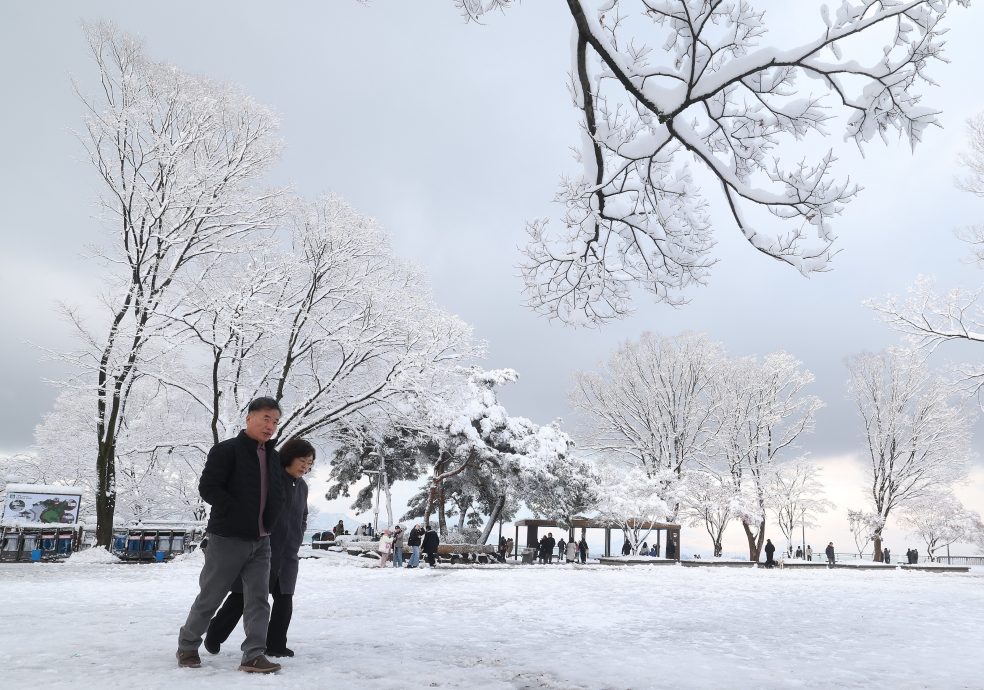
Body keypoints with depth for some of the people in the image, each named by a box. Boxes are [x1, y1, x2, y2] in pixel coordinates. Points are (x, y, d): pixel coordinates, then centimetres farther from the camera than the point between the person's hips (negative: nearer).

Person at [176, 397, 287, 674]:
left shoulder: (273, 456, 10)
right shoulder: (226, 450, -10)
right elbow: (207, 487, -16)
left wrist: (269, 521, 6)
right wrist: (237, 513, -17)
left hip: (261, 540, 6)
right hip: (228, 538, -5)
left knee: (258, 598, 0)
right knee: (210, 596, 7)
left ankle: (253, 655, 4)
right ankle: (187, 646, 28)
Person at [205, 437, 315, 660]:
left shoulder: (302, 486, 10)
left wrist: (296, 540, 13)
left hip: (287, 555, 6)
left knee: (284, 600, 3)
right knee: (243, 596, 4)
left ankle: (276, 644, 14)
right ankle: (214, 635, 25)